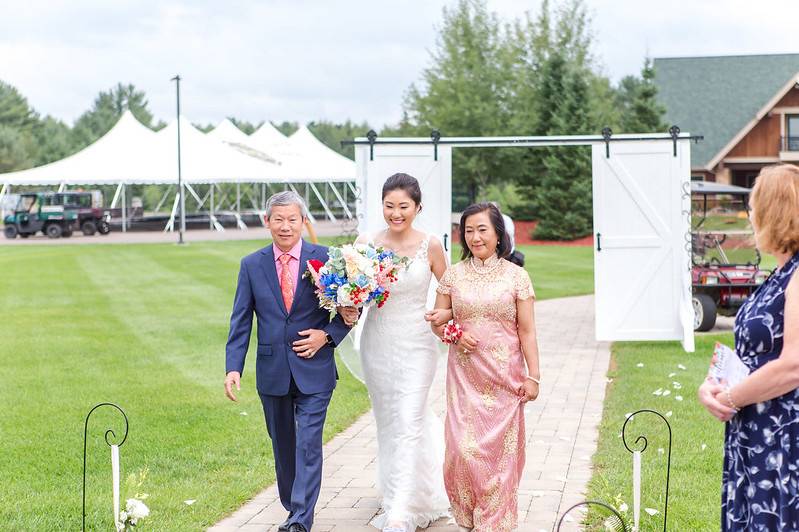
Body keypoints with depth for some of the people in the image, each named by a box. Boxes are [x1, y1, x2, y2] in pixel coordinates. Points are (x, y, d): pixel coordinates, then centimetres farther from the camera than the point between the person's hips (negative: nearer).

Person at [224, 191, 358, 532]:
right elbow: (240, 321, 2)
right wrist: (233, 367, -7)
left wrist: (328, 335, -12)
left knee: (308, 445, -9)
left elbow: (350, 308, 4)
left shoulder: (326, 259, -3)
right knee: (283, 446, 15)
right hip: (272, 372, 3)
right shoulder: (252, 265, 3)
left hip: (313, 370, -3)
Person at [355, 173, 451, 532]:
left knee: (408, 424, -10)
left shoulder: (429, 246, -7)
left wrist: (447, 314, -17)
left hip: (415, 344, -3)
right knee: (387, 422, 14)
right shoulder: (367, 243, -2)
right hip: (376, 343, 4)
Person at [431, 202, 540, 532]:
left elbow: (527, 331, 1)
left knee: (500, 448, 0)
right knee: (464, 447, -5)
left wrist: (533, 376, -4)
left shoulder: (516, 276, 0)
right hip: (465, 376, 1)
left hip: (504, 376, -1)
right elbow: (438, 323, 12)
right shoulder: (453, 276, 4)